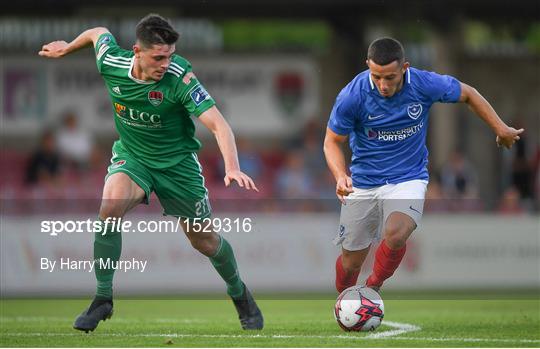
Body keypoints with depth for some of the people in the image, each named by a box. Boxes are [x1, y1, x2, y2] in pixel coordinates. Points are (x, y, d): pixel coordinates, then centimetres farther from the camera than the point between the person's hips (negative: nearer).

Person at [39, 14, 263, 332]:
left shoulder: (180, 77, -29)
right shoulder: (111, 63, -19)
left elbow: (218, 124, -35)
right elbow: (99, 33, 5)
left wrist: (233, 168, -50)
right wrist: (67, 48, 24)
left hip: (177, 160, -2)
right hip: (131, 156, 2)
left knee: (205, 240, 7)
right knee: (110, 209, -29)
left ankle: (240, 294, 39)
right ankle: (103, 299, -15)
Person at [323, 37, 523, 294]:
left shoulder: (425, 84, -17)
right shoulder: (351, 96, -19)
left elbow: (467, 95, 3)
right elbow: (332, 141, -5)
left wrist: (501, 130, 6)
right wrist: (340, 176, -23)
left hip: (408, 178, -1)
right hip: (363, 183, 1)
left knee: (395, 237, -30)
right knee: (351, 261, 6)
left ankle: (374, 287, -1)